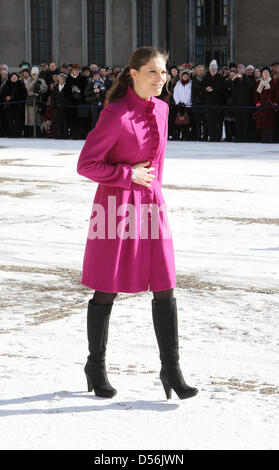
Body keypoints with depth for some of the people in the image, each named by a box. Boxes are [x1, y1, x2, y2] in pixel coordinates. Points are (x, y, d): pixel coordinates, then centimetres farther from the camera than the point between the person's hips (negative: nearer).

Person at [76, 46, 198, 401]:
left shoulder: (160, 109, 6)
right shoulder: (115, 114, -15)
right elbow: (86, 165, -14)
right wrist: (130, 175, -15)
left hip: (151, 204, 6)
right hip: (117, 205, -6)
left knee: (165, 288, 2)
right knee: (107, 291, 6)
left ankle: (170, 369, 9)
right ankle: (96, 365, 23)